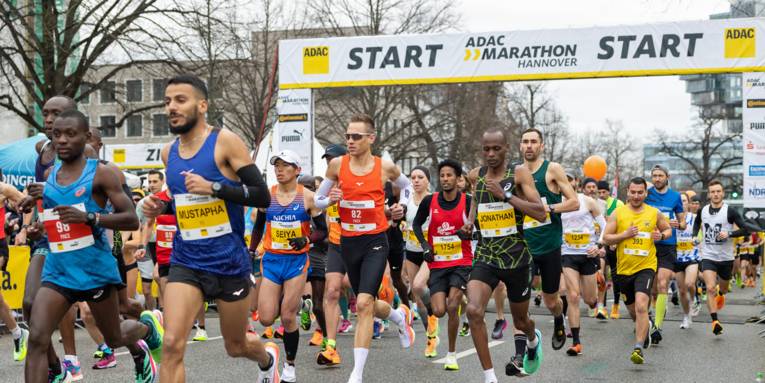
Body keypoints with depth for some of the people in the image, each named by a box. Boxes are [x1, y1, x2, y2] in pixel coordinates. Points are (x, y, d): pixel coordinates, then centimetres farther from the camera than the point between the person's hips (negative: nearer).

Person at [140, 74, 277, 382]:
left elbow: (262, 196, -14)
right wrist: (162, 208, 2)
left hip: (229, 262, -3)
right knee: (172, 345, -16)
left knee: (236, 346, 16)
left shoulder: (225, 142, -10)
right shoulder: (169, 152, 7)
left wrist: (213, 187, -25)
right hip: (186, 263, 4)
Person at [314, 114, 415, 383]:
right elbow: (318, 200, 8)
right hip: (348, 242, 4)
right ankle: (399, 316, 52)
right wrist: (331, 200, -13)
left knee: (364, 304, -18)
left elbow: (406, 185, 19)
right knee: (367, 305, 16)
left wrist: (402, 205, 2)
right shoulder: (337, 165, -1)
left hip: (375, 242, -3)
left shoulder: (385, 167, -3)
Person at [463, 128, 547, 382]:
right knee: (473, 311, -23)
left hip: (516, 256, -2)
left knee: (520, 321, 16)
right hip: (485, 255, 2)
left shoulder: (519, 173, -10)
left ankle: (533, 340, 55)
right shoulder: (475, 176, 3)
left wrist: (506, 195, -25)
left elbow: (541, 214, -19)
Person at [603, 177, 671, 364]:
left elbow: (668, 229, 18)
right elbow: (606, 238, -1)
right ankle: (644, 328, 52)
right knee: (632, 309, 19)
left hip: (646, 267, -2)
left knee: (641, 305, -23)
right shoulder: (618, 213, 0)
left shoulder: (654, 213, 2)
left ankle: (638, 348, -21)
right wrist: (625, 234, -16)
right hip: (624, 269, 2)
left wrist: (661, 235, -4)